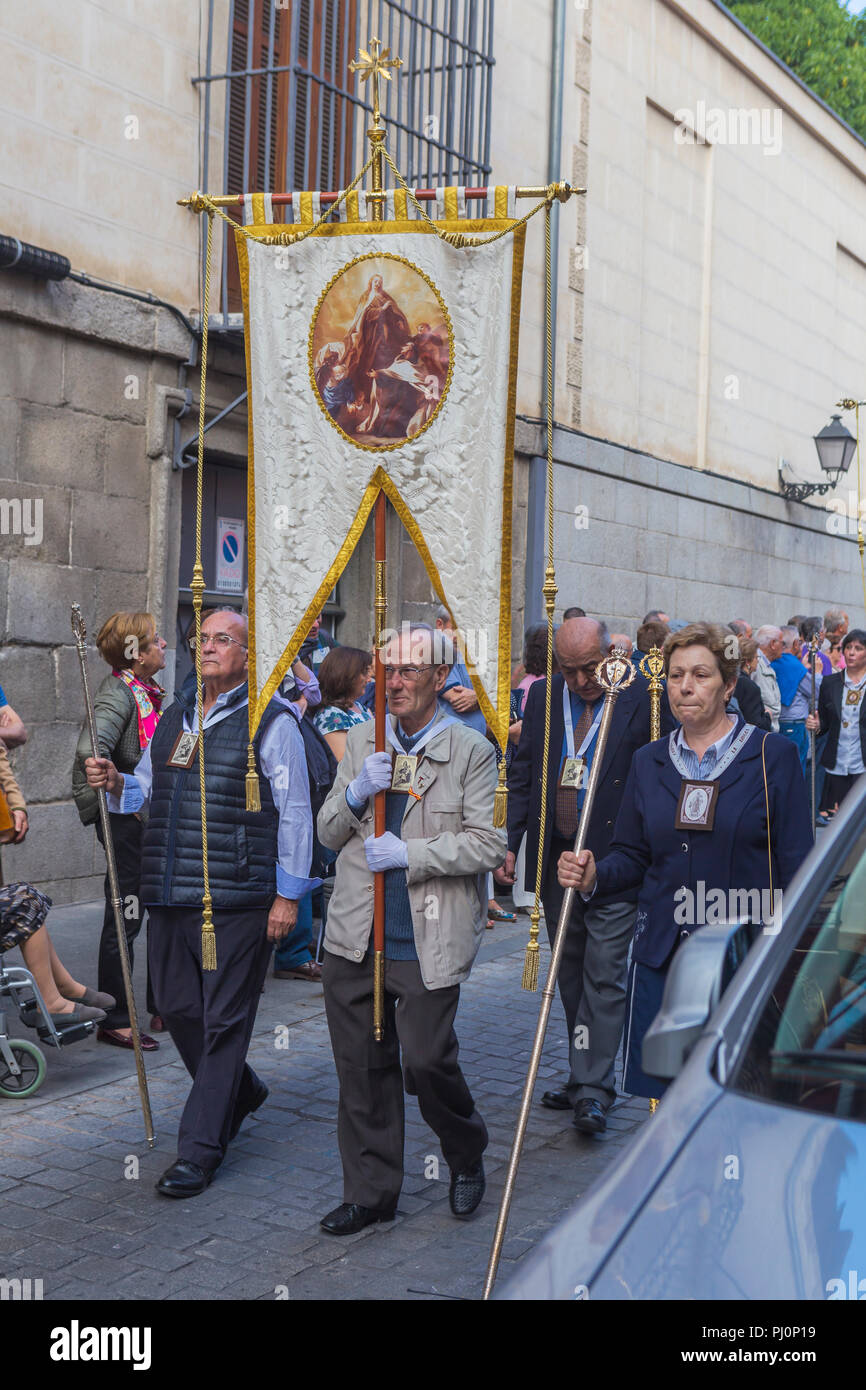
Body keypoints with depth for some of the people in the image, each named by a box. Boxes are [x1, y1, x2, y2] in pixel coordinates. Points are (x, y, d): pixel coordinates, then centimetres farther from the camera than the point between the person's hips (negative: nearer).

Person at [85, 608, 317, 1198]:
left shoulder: (271, 721, -3)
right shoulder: (175, 719, 16)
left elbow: (295, 811, -5)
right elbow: (147, 789, 25)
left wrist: (288, 894, -9)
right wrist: (116, 781, 2)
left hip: (238, 900, -7)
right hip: (170, 894, 7)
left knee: (224, 1021, -1)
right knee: (178, 1007, 13)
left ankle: (199, 1149, 7)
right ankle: (239, 1091, 38)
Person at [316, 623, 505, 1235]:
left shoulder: (472, 750, -3)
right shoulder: (362, 740, 12)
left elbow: (488, 844, -10)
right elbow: (328, 834, 12)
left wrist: (408, 853, -16)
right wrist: (356, 795, -8)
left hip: (430, 941, -4)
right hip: (356, 937, 4)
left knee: (427, 1059, -4)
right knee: (362, 1068, 9)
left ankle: (468, 1156, 27)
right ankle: (370, 1192, 25)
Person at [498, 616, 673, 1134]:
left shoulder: (644, 696, -8)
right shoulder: (544, 696, 6)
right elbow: (523, 775, 11)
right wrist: (510, 843, 4)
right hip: (555, 858, 5)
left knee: (604, 975, -5)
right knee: (570, 974, 14)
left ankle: (593, 1091, 1)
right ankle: (583, 1078, 26)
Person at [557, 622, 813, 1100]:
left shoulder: (773, 755, -1)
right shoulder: (648, 762, 11)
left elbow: (796, 867, -2)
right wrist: (594, 876, -7)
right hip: (662, 955, 4)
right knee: (666, 1094, 6)